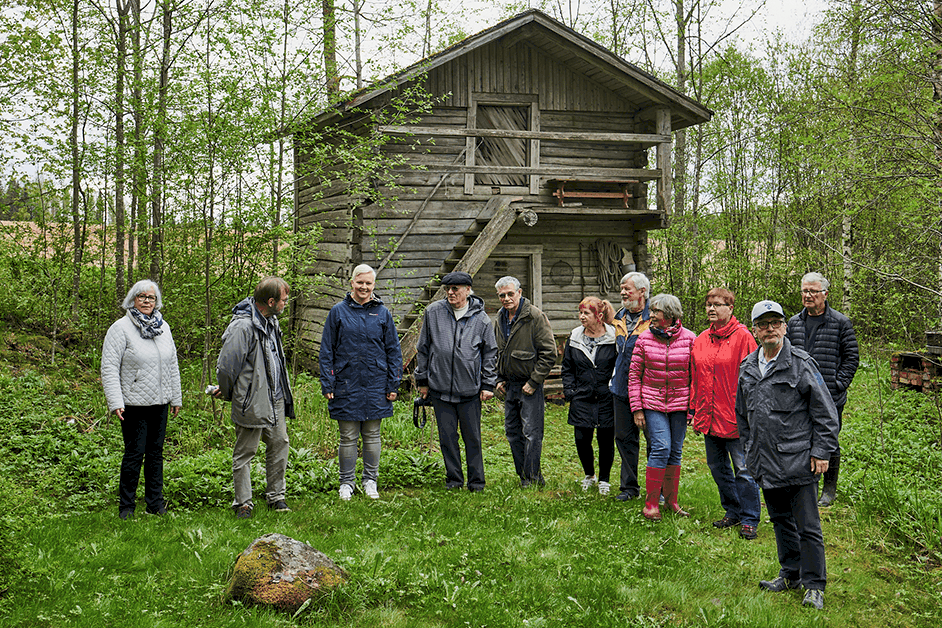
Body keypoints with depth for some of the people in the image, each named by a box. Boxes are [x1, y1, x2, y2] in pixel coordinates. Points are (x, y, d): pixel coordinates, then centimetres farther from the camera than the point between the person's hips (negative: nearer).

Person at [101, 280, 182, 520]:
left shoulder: (163, 327, 10)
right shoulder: (120, 328, -7)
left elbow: (172, 365, 17)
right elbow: (109, 368, -10)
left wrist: (176, 398, 17)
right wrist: (115, 403, -17)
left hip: (160, 402, 5)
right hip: (134, 403, -5)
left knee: (156, 453, 11)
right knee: (134, 454, -2)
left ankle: (155, 502, 21)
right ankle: (126, 505, 11)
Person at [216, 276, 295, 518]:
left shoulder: (271, 321, 9)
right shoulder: (242, 327, -21)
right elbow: (225, 365, -17)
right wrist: (228, 394, -2)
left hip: (276, 399, 8)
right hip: (252, 402, -8)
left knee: (279, 445, 12)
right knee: (245, 453, 3)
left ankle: (275, 495, 26)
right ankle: (243, 502, 13)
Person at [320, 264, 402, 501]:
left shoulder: (382, 313, 5)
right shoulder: (338, 311, 1)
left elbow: (393, 350, 8)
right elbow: (326, 350, 3)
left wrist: (393, 384, 3)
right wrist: (327, 384, -3)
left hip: (375, 384, 1)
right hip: (346, 383, -1)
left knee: (372, 435, 9)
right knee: (348, 437, 5)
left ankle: (370, 481, 21)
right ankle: (346, 483, 17)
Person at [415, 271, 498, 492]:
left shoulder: (481, 319, 1)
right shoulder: (433, 312, 3)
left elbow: (490, 353, 8)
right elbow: (423, 348, 11)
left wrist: (488, 385, 4)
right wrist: (422, 380, 10)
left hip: (470, 390, -1)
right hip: (440, 388, 1)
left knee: (472, 437, 5)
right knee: (447, 436, 7)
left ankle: (476, 481, 16)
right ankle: (454, 479, 19)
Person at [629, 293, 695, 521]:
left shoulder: (689, 339, -3)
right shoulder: (644, 339, -1)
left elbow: (696, 375, 3)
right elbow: (634, 376, 2)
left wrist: (693, 406, 0)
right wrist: (637, 408, -2)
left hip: (679, 403, 1)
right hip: (652, 402, -1)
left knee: (675, 452, 7)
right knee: (661, 448, -13)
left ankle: (671, 499, 21)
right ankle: (651, 502, -4)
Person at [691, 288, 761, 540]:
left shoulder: (743, 337, -8)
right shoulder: (701, 340, 11)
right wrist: (694, 409, 14)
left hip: (735, 417, -7)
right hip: (709, 417, 7)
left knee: (743, 469, -1)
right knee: (717, 467, 15)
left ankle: (749, 520, 8)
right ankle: (733, 511, 29)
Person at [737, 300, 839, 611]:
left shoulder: (801, 364, -8)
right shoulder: (747, 368, 9)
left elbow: (825, 412, -6)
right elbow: (742, 414, 21)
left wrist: (821, 452, -9)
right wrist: (749, 448, 19)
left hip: (799, 460, -6)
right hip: (766, 463, 6)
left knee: (807, 526, -1)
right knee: (781, 520, 17)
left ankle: (814, 586, 10)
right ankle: (790, 574, 31)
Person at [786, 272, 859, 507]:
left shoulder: (841, 323, -2)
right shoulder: (794, 323, 10)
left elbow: (851, 358, 0)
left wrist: (838, 384, -8)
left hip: (830, 397, -4)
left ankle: (829, 489, 18)